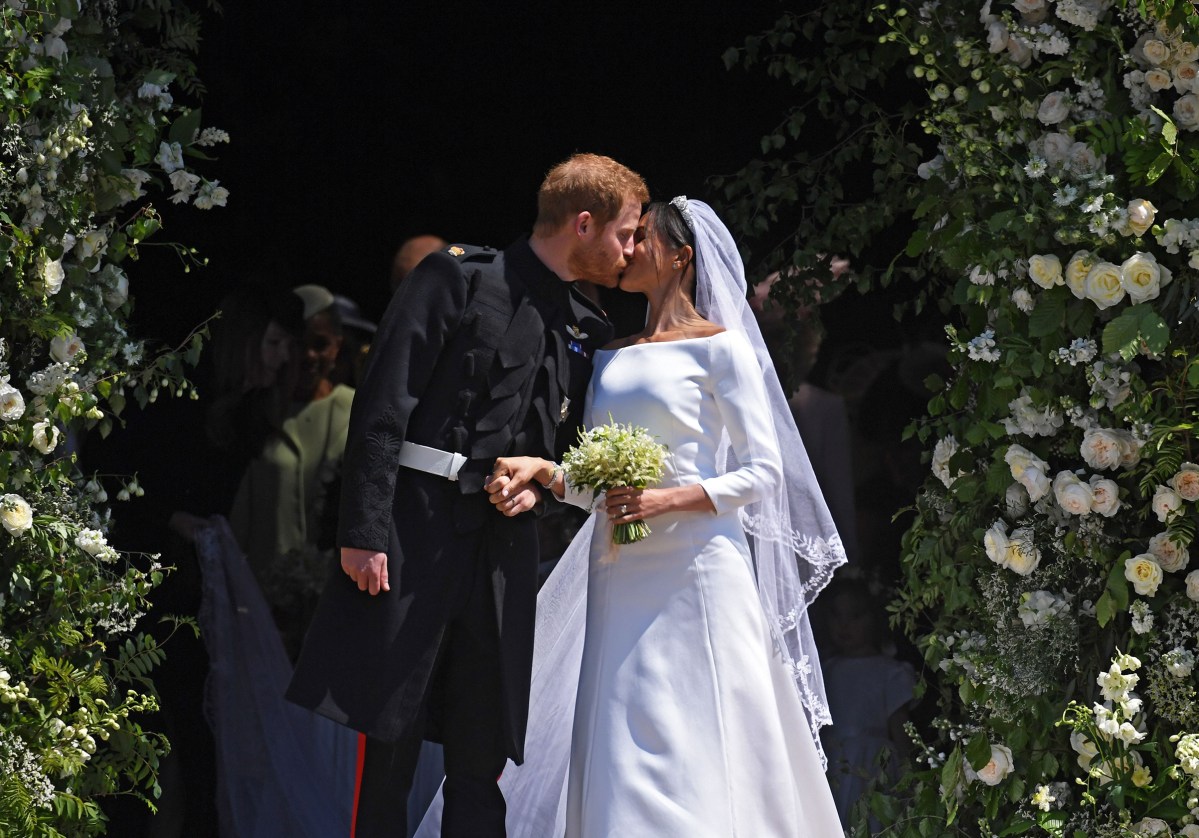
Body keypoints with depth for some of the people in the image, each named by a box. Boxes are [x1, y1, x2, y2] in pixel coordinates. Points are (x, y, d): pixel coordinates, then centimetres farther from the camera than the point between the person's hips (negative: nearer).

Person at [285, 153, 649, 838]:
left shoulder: (590, 331, 15)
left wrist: (540, 487, 0)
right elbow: (384, 409, -8)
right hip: (416, 530, -6)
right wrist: (365, 532, -15)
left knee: (482, 759, 5)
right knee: (388, 744, -5)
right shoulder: (459, 278, -2)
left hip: (503, 546, 6)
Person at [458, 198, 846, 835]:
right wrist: (543, 471, -4)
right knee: (619, 764, 1)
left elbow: (761, 473, -4)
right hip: (620, 580, 6)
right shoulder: (612, 358, 18)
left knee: (689, 759, -9)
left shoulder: (720, 348, -1)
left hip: (693, 576, -6)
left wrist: (667, 500, -16)